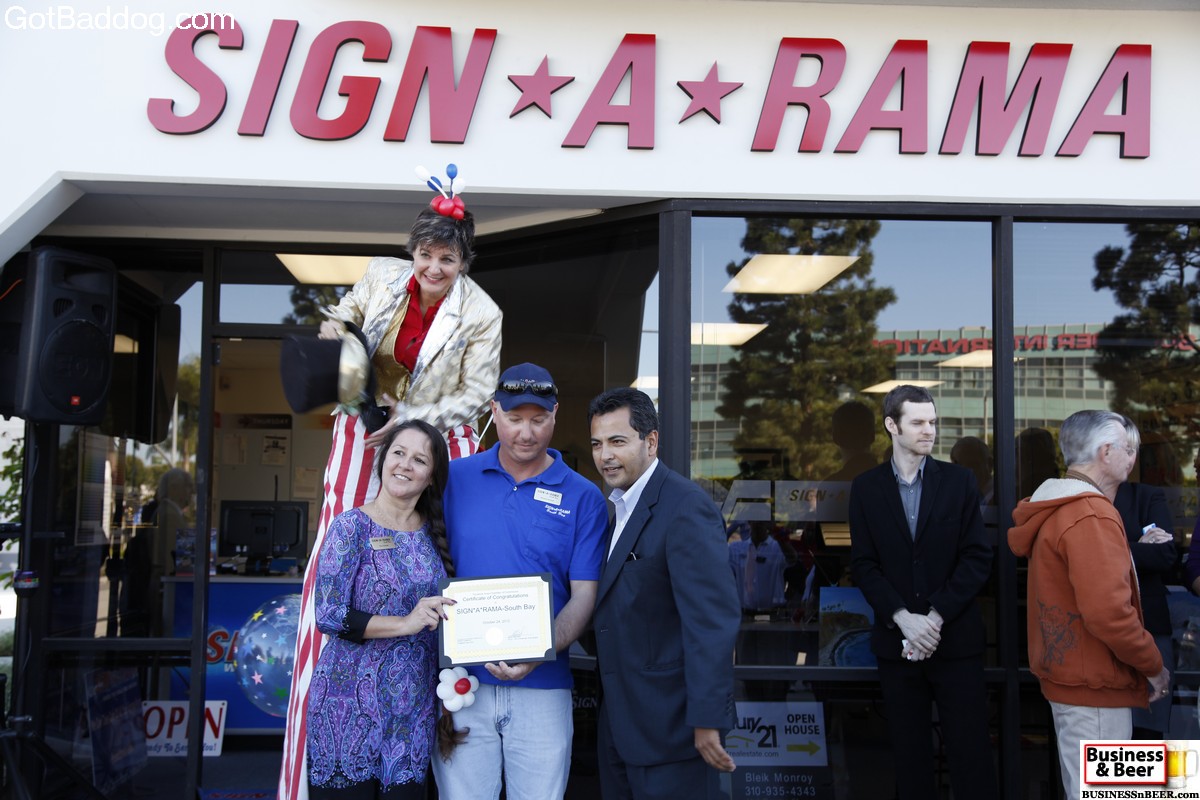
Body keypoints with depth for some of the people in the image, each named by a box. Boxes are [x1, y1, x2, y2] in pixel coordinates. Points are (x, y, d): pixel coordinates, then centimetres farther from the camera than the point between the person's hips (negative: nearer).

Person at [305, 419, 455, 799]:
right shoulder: (352, 526, -5)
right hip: (351, 702, -4)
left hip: (414, 706, 4)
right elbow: (329, 615, -13)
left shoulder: (434, 534, 8)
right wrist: (406, 623, -19)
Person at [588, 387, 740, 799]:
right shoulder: (622, 506, 11)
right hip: (620, 720, 9)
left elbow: (713, 619, -23)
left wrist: (708, 719, -25)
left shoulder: (685, 507, -17)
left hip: (667, 721, -8)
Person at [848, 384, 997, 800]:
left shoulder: (960, 480, 3)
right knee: (910, 756, 8)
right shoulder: (866, 487, 4)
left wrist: (936, 617, -12)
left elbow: (978, 557, -2)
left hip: (956, 639, -1)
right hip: (896, 641, 1)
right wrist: (904, 619, -13)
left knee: (971, 757, -1)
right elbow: (863, 564, 1)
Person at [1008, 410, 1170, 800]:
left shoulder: (1057, 511, 12)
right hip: (1094, 684, -10)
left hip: (1071, 675, 10)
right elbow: (1108, 614, -26)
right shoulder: (1092, 517, -20)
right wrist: (1154, 666, -13)